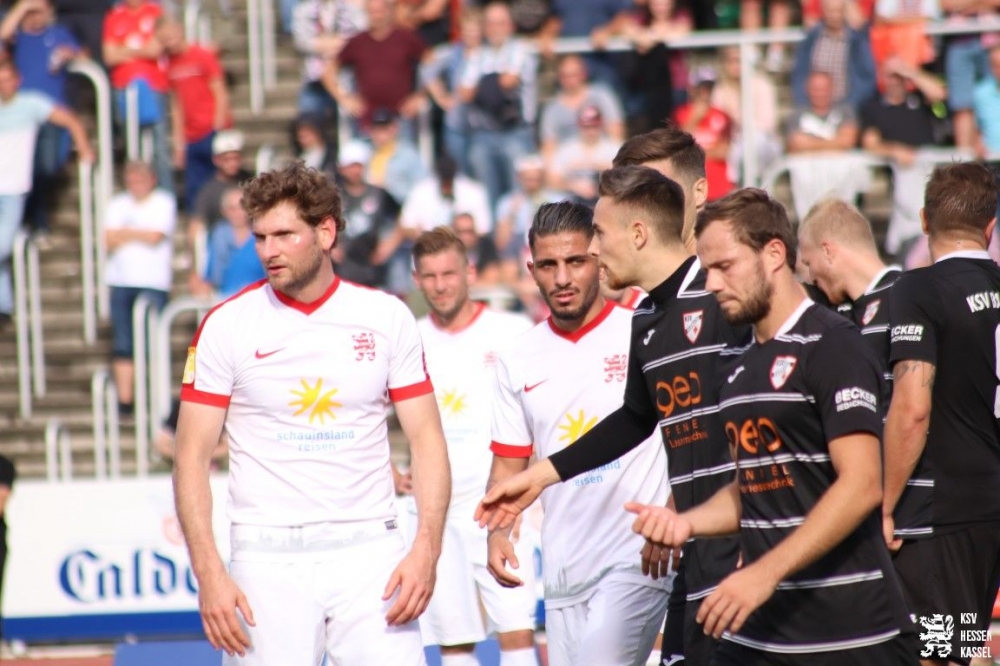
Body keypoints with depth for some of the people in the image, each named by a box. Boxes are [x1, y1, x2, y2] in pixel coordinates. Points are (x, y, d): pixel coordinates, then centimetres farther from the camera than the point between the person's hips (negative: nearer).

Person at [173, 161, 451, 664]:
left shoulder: (386, 318, 4)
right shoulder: (227, 326, 0)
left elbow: (426, 440, 5)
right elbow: (192, 456, 0)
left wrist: (426, 549, -8)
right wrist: (209, 573, -10)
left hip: (369, 552, 1)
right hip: (268, 560, -1)